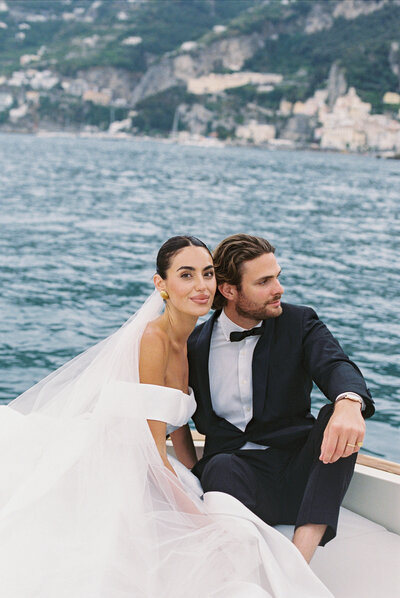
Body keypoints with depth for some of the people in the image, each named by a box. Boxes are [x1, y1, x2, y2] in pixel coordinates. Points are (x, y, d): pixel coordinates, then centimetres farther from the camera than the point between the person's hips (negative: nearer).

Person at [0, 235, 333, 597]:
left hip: (141, 478, 8)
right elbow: (153, 449, -18)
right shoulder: (153, 337, -18)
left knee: (240, 535, -10)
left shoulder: (189, 344, 10)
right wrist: (197, 511, -15)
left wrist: (205, 490, 11)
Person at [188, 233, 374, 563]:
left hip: (298, 472, 0)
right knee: (221, 465, -33)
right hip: (236, 467, 0)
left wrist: (349, 403, -40)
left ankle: (299, 559, -38)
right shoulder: (196, 344, 8)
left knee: (336, 416, -29)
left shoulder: (299, 323, 4)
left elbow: (335, 365, -16)